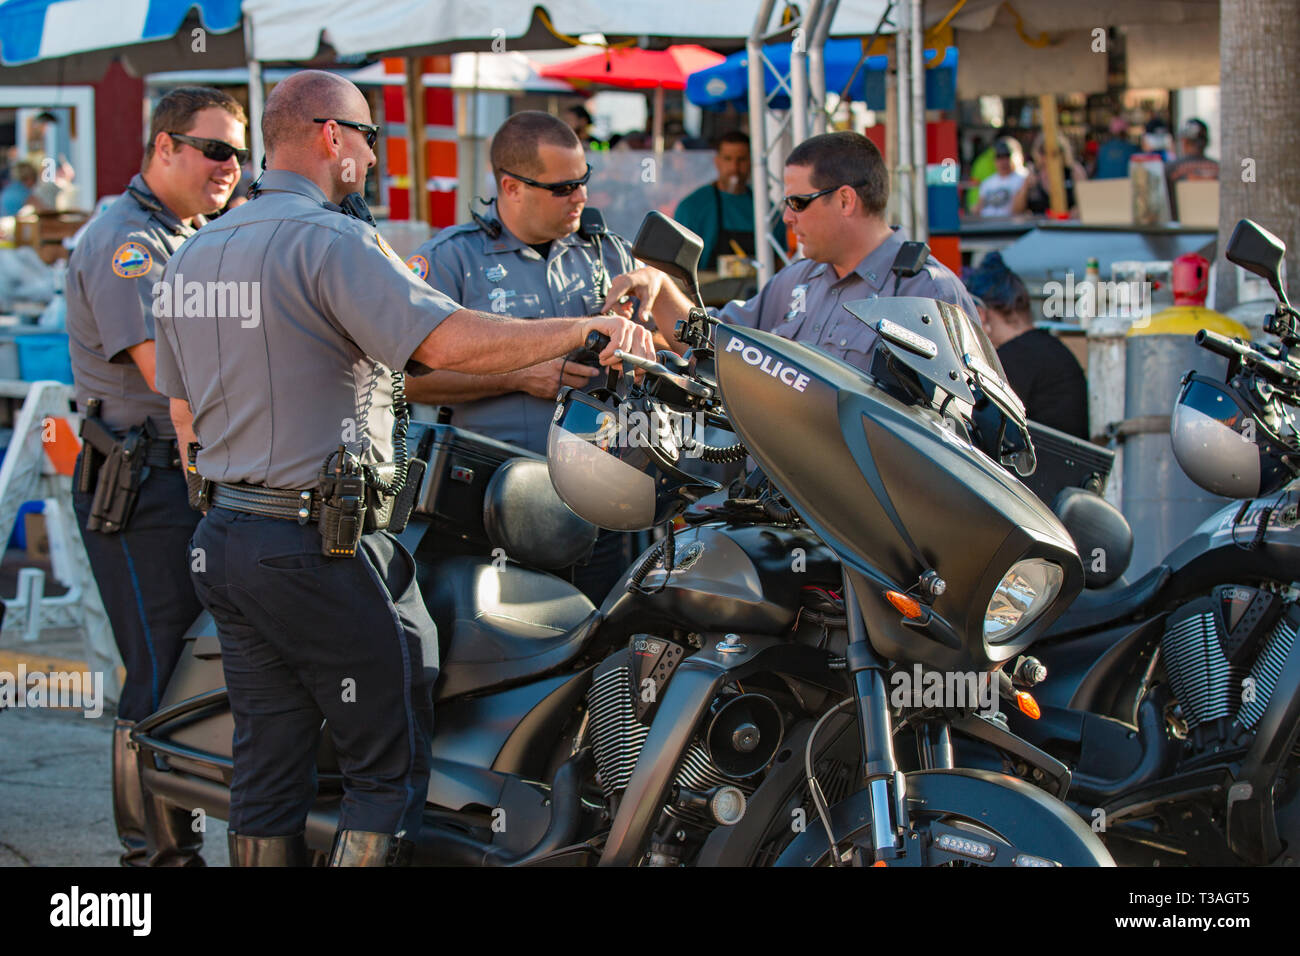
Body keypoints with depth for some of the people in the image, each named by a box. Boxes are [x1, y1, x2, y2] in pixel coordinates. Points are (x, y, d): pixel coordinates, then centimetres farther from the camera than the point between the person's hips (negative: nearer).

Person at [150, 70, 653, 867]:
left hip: (225, 534, 9)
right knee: (390, 767, 0)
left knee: (269, 775, 13)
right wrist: (588, 330, -18)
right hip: (324, 550, -9)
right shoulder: (330, 242, -14)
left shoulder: (195, 255, 13)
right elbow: (447, 343, -27)